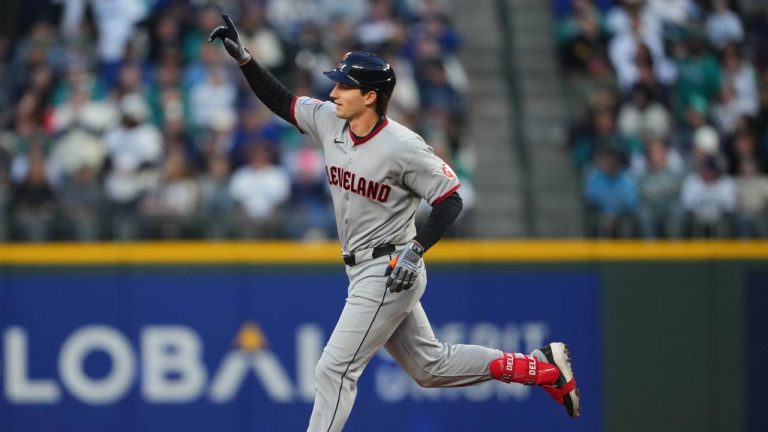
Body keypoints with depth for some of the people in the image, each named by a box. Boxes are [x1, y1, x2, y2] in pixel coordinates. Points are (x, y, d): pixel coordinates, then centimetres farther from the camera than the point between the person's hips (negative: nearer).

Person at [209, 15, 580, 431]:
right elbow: (281, 100, 12)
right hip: (364, 271, 8)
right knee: (430, 366, 17)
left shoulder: (402, 146, -20)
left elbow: (450, 199, -14)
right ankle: (541, 367, 25)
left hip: (389, 273, -8)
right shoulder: (329, 121, 0)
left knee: (334, 369, -11)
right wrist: (244, 59, -1)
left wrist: (415, 249, -23)